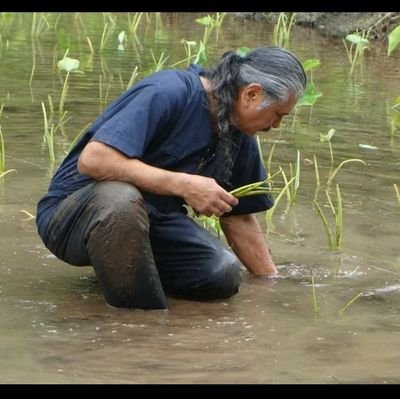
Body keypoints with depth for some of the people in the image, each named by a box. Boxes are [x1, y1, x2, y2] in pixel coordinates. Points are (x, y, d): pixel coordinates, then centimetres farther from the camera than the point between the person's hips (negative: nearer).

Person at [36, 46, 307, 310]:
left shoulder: (239, 135, 4)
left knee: (225, 273, -18)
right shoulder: (169, 93, -23)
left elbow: (239, 217, 17)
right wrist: (184, 185, -32)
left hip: (149, 221, 8)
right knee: (120, 197, -41)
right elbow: (92, 160, -34)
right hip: (74, 214, -7)